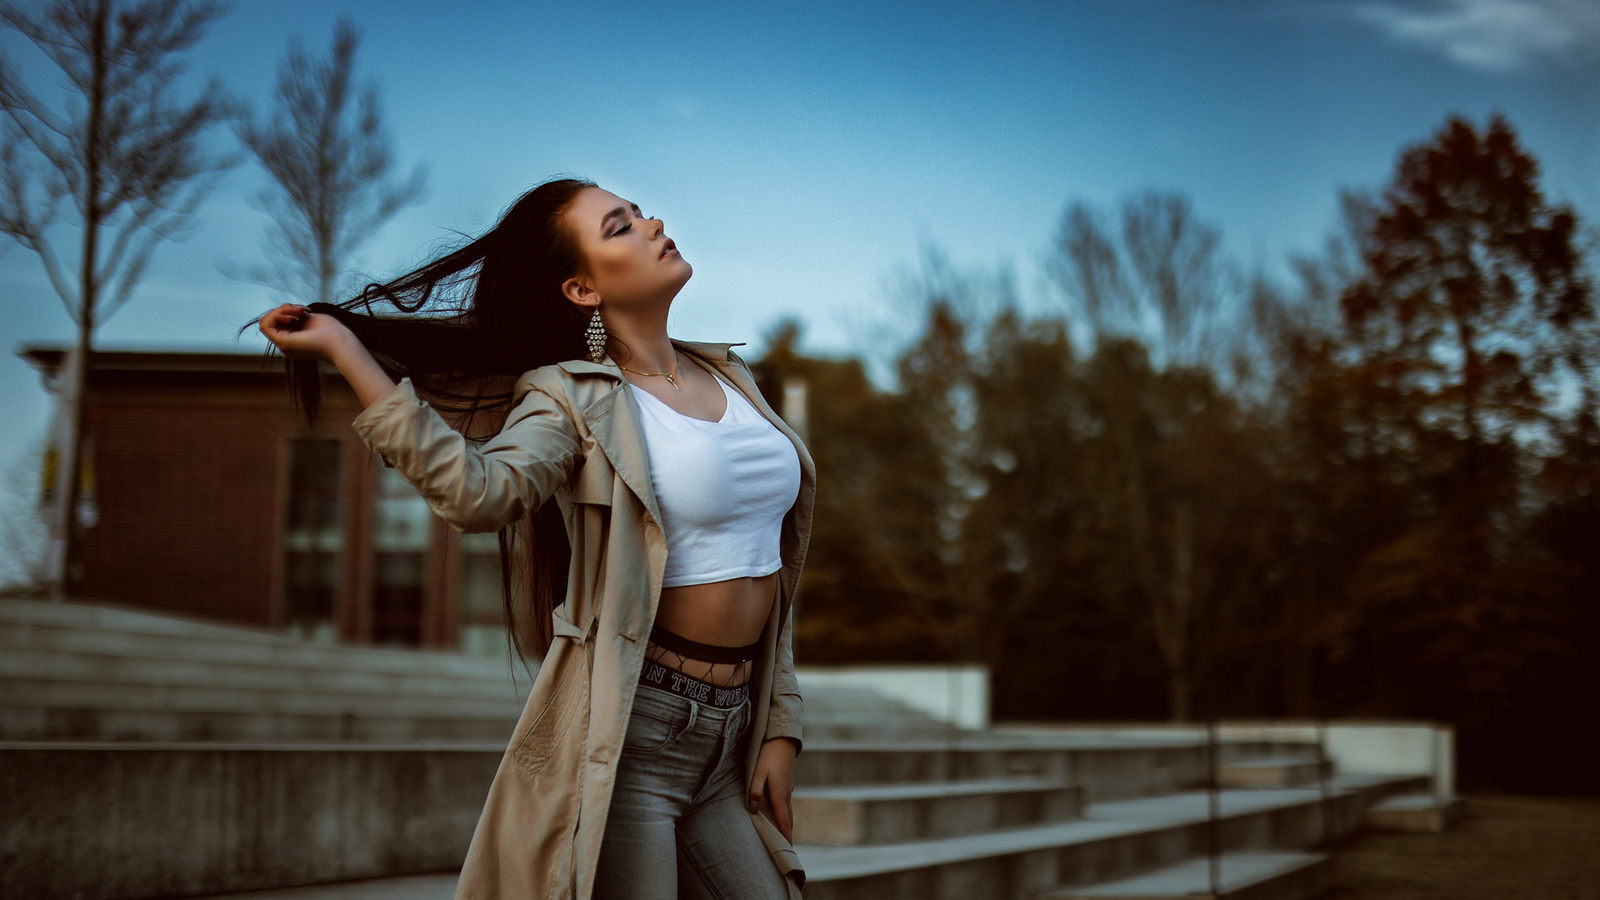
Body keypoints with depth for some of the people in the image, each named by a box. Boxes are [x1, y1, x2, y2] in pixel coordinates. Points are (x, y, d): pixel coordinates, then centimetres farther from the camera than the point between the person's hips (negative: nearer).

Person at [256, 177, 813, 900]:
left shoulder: (729, 376, 12)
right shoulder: (574, 399, -6)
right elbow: (478, 491, -28)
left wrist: (779, 728, 10)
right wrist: (343, 348, -27)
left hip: (727, 737, 6)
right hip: (627, 732, -6)